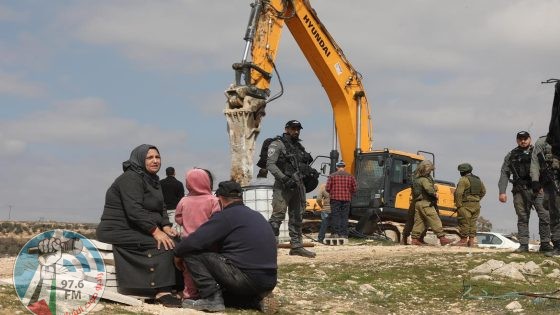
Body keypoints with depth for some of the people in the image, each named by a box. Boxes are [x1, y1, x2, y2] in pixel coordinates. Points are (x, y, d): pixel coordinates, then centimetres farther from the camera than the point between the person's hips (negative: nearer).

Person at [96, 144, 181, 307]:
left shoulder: (153, 180, 16)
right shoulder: (130, 178, -14)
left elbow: (161, 208, 13)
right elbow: (134, 210, -25)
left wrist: (166, 227, -7)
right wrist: (156, 231, -30)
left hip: (135, 231, 9)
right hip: (118, 231, -9)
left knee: (175, 240, -7)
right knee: (161, 244, -26)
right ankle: (162, 292, -29)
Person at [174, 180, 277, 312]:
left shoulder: (226, 215, -6)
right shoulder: (256, 216, 18)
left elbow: (194, 241, -10)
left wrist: (178, 252, 8)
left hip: (246, 279, -8)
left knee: (191, 252, -1)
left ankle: (211, 298, -6)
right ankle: (255, 299, 10)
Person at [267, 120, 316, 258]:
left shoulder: (299, 147, 19)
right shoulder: (277, 145, -5)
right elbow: (270, 164, -15)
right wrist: (284, 179, -24)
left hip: (298, 186, 8)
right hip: (283, 187, -8)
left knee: (297, 218, 11)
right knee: (278, 216, -14)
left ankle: (296, 246, 17)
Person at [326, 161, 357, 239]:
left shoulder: (332, 176, -1)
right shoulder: (350, 176, 5)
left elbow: (328, 188, -4)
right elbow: (354, 189, 4)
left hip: (335, 198, -2)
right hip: (346, 199, 2)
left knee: (335, 216, 2)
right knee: (344, 216, 6)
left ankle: (337, 233, -4)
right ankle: (344, 234, 4)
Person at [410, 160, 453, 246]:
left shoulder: (416, 179, 17)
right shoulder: (424, 179, -12)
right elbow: (429, 189, -27)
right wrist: (435, 194, -8)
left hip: (417, 203, 9)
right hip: (426, 203, -9)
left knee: (418, 222, 10)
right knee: (435, 221, -8)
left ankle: (415, 239, 8)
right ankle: (442, 238, -10)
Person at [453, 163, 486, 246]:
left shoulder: (463, 180, -12)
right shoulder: (478, 180, 13)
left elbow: (458, 193, -19)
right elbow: (483, 192, 22)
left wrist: (458, 204, -14)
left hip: (466, 205, -8)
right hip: (476, 205, 8)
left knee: (464, 223, -2)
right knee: (472, 223, 11)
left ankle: (464, 240, -1)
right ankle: (471, 240, 11)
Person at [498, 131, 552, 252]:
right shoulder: (511, 155, 15)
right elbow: (504, 173, 12)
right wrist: (502, 191, 2)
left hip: (537, 189, -1)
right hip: (520, 191, 1)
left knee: (545, 216, -9)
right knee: (522, 219, 2)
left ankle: (545, 244, -5)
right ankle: (523, 245, 5)